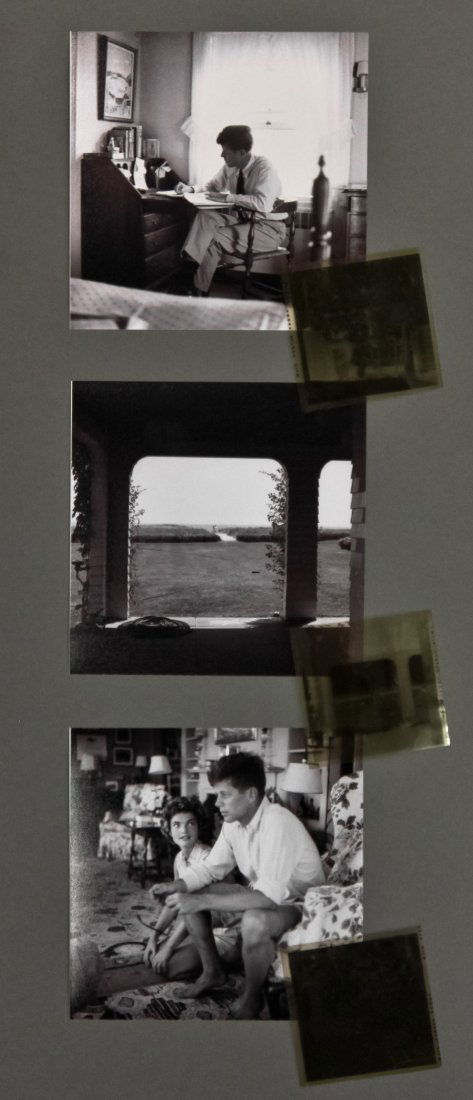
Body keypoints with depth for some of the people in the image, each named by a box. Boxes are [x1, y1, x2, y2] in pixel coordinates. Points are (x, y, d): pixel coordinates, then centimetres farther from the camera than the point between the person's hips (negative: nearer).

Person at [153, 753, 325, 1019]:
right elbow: (210, 868, 6)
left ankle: (251, 998, -11)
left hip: (299, 903, -8)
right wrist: (176, 886, -15)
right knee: (189, 895, 0)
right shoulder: (234, 823, -6)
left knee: (255, 921, -39)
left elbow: (269, 895, -37)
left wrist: (203, 902, -36)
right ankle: (213, 972, 17)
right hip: (264, 894, 8)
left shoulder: (278, 823, -32)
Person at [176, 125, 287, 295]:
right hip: (240, 218, 7)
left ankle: (199, 291, -13)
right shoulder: (230, 168, 1)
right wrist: (190, 188, -1)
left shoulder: (264, 169, -21)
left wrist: (228, 197, -31)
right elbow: (212, 185, 19)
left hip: (267, 227, -7)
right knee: (205, 216, -18)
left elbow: (263, 203, -36)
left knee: (215, 239, -24)